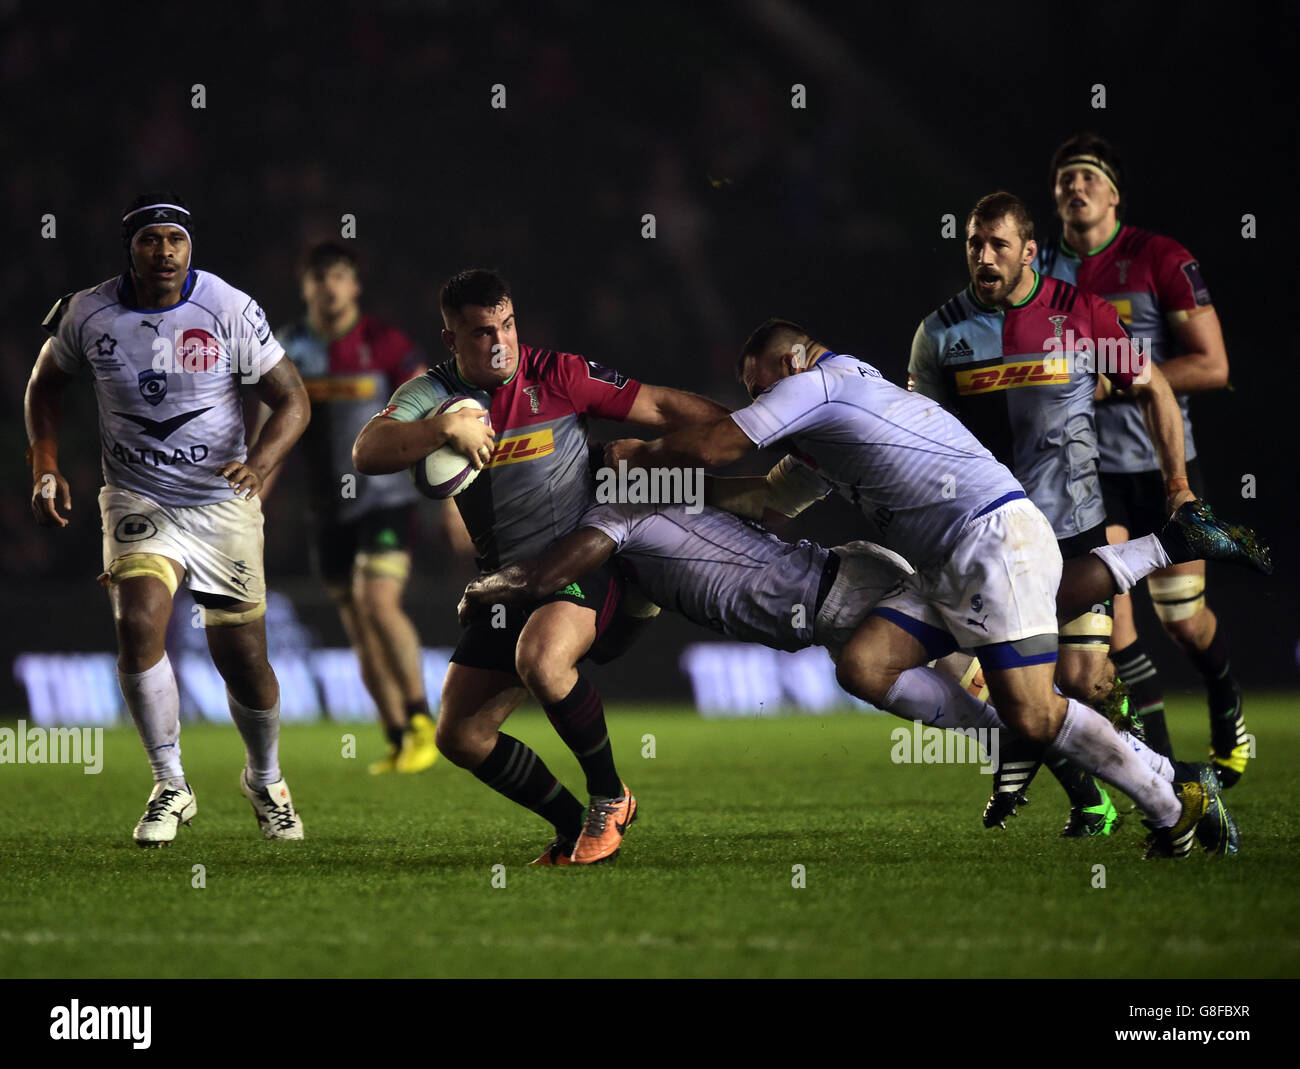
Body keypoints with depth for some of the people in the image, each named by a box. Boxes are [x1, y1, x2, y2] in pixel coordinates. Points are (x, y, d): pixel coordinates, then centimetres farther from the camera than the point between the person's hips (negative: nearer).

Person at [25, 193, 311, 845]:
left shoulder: (230, 310, -11)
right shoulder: (89, 314, -6)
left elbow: (291, 400, -5)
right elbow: (45, 384, 13)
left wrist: (261, 463, -24)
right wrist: (45, 469, 1)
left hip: (223, 502, 0)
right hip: (137, 502, 0)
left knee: (244, 661, 4)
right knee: (139, 623, -24)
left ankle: (265, 781, 32)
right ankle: (170, 787, -10)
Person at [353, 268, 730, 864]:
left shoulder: (556, 376, -4)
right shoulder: (431, 393, 1)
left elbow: (661, 407, -1)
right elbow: (366, 453, -16)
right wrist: (446, 429, -30)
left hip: (581, 562, -5)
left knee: (540, 662, -35)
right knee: (460, 736, 0)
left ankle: (610, 798, -13)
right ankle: (572, 823, 16)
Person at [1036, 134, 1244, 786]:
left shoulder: (1161, 260, -8)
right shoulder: (1040, 270, 4)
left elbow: (1211, 366, -12)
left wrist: (1113, 381, -17)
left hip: (1164, 466, -2)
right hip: (1088, 471, 2)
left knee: (1184, 622, 5)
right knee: (1108, 616, -11)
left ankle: (1228, 715, 36)